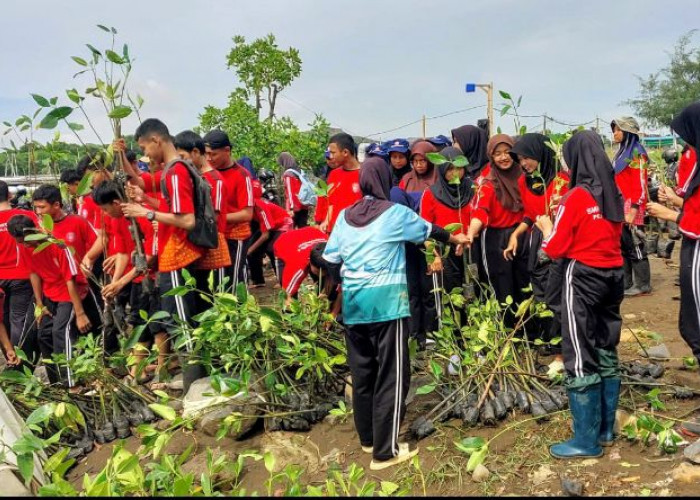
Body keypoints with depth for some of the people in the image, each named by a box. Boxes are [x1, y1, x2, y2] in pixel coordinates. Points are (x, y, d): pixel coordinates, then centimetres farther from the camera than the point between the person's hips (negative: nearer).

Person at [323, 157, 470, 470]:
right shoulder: (395, 213, -3)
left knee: (361, 372, 15)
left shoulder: (345, 216, 9)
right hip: (386, 300, -5)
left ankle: (368, 438, 29)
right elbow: (430, 231, 13)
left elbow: (330, 259, 9)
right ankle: (384, 451, 5)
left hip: (352, 300, 6)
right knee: (391, 374, 1)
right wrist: (456, 239, 32)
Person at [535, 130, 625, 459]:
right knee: (606, 352, 15)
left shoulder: (576, 197, -14)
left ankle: (587, 440, 5)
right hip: (613, 276, 8)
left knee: (581, 358, -1)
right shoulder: (614, 194, 6)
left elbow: (556, 249, -11)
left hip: (583, 279, -7)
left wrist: (546, 227, 8)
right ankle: (606, 428, 27)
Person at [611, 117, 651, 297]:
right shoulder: (622, 152, 17)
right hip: (619, 208, 9)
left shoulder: (636, 152, -10)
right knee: (622, 246, 12)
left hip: (631, 208, -9)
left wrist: (633, 210, -21)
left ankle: (643, 285, 4)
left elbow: (640, 185, -16)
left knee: (635, 247, -4)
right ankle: (625, 283, 20)